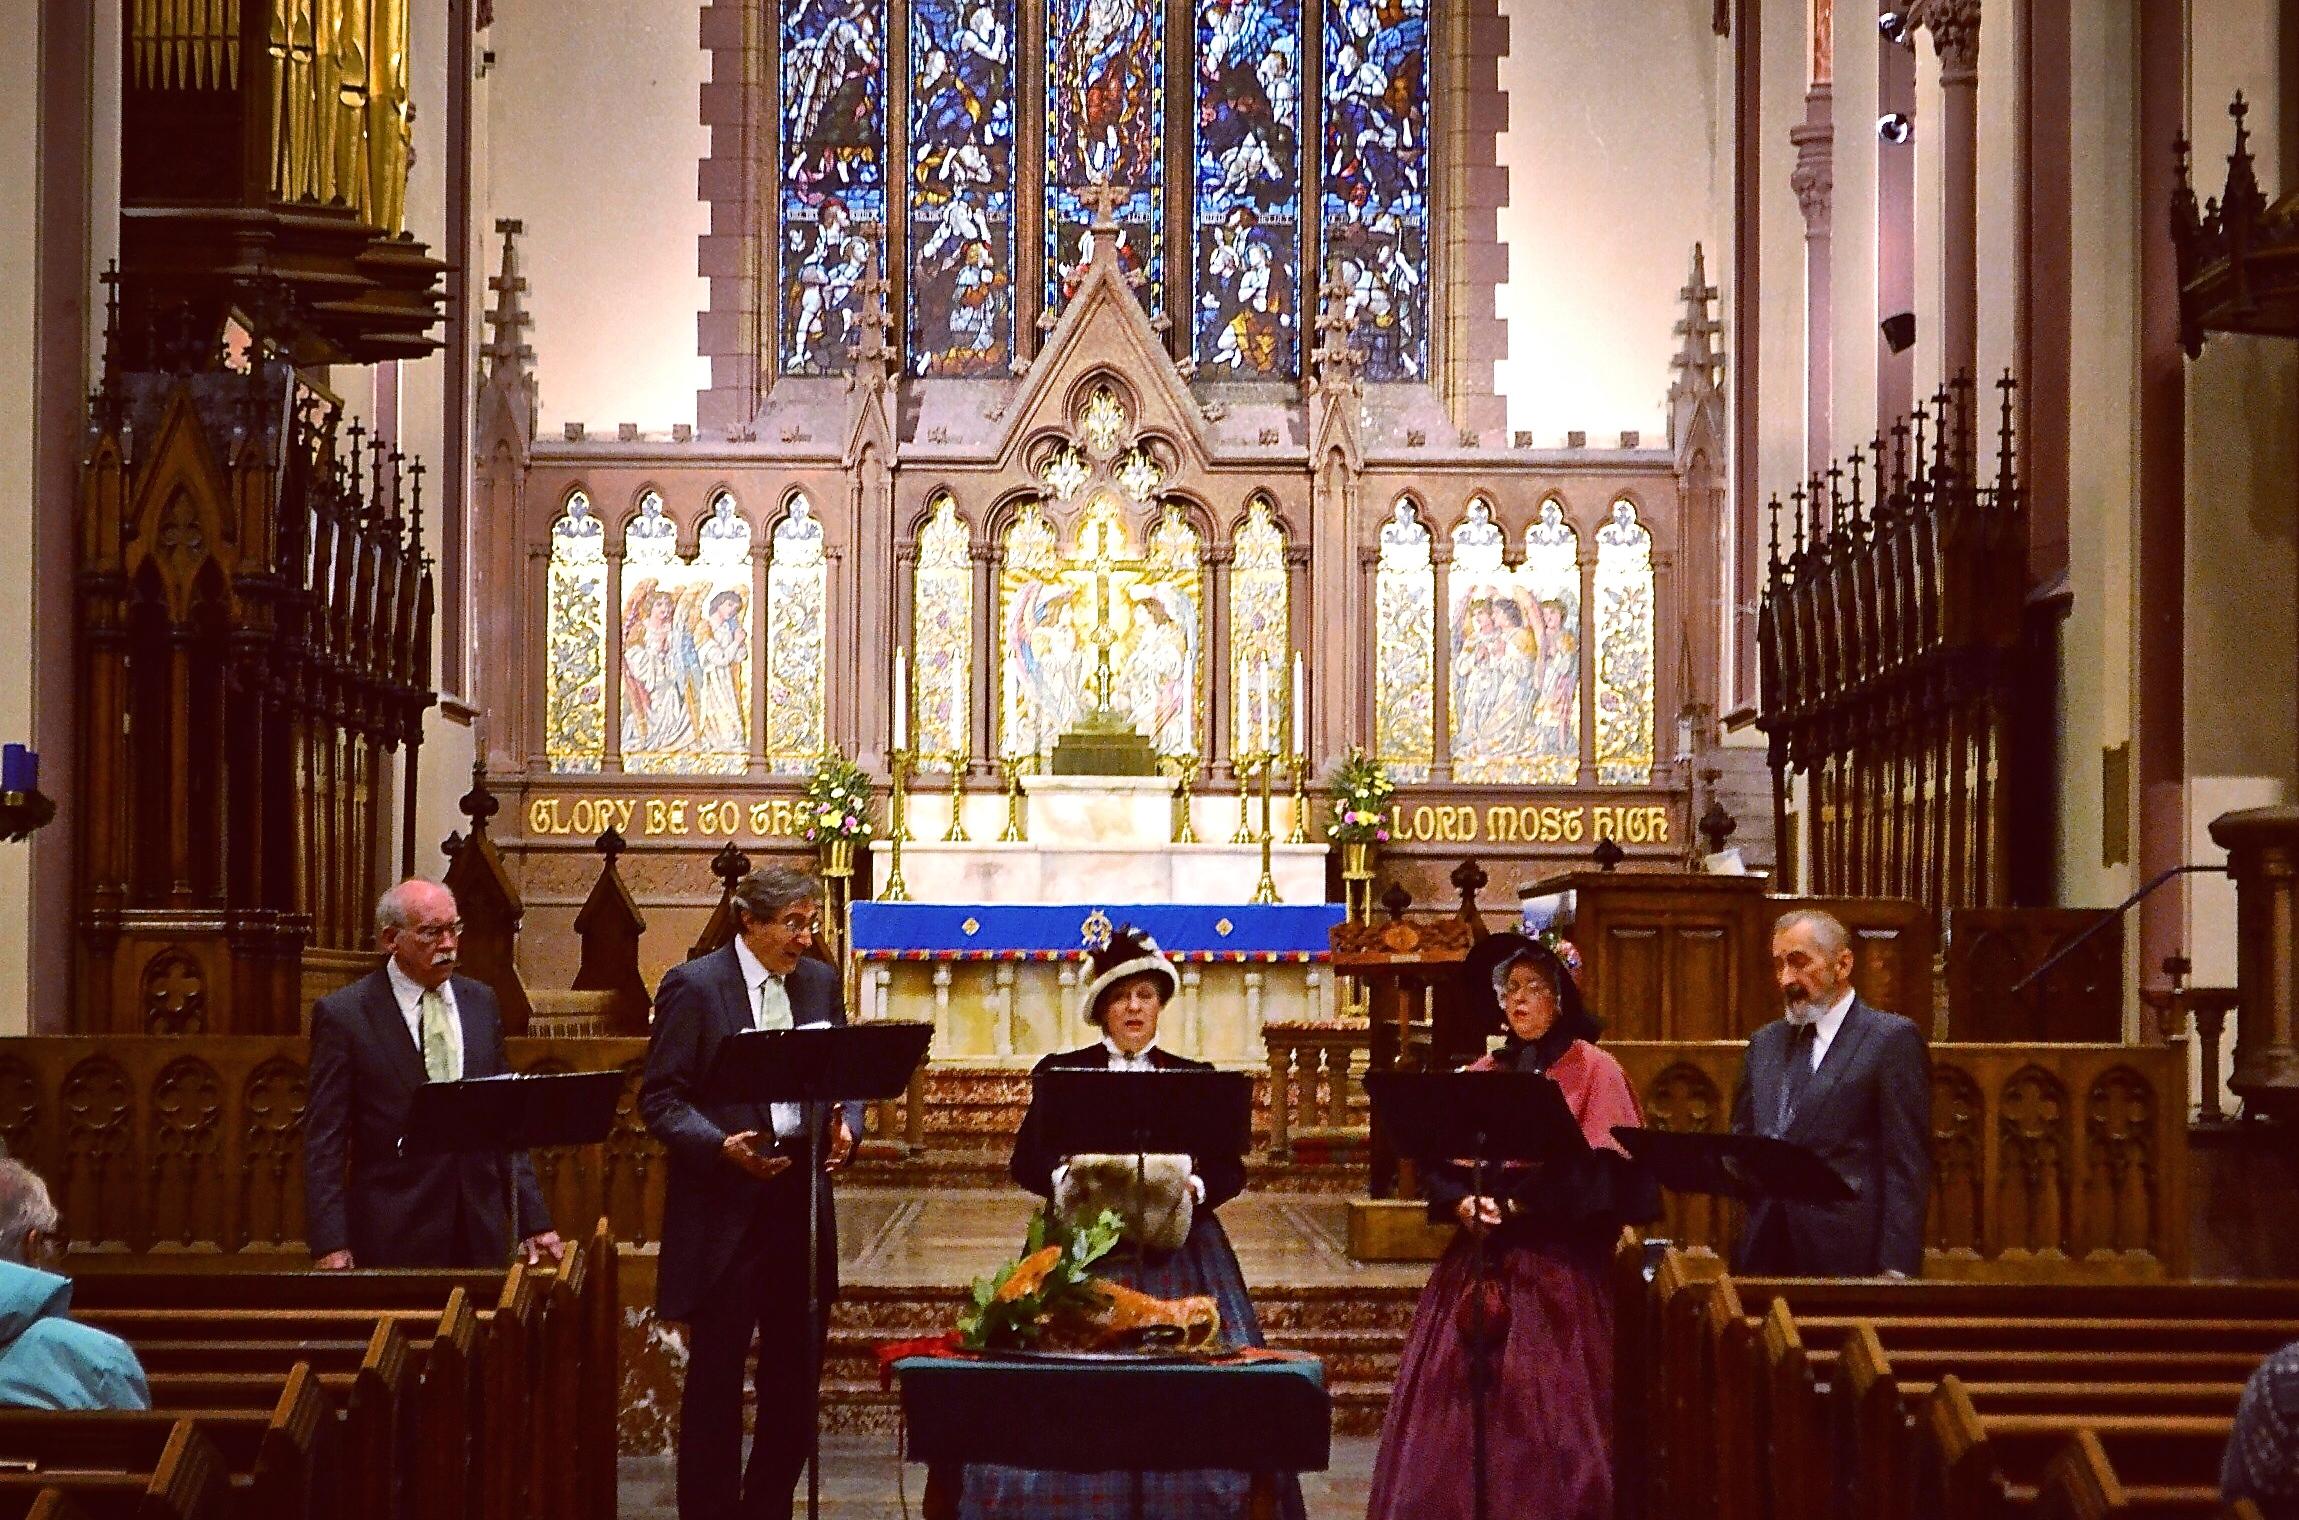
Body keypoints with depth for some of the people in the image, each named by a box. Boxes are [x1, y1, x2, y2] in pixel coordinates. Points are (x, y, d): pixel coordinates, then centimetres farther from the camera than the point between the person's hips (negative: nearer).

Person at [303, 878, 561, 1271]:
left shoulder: (481, 1003, 11)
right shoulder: (343, 1014, -4)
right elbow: (324, 1140, -6)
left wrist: (534, 1221, 8)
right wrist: (330, 1244, -13)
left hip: (480, 1235, 4)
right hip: (393, 1239, -4)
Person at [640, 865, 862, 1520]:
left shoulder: (820, 981, 10)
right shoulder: (693, 986, -6)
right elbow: (660, 1098, -7)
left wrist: (846, 1127, -6)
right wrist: (721, 1145, -23)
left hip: (800, 1196, 5)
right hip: (724, 1207, -5)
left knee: (797, 1372, 9)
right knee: (716, 1374, 2)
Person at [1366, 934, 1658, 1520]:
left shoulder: (1592, 1070, 1)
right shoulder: (1482, 1074, 16)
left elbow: (1604, 1175, -9)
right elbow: (1441, 1166, 12)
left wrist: (1523, 1203, -17)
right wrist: (1463, 1203, -9)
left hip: (1557, 1269, -5)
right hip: (1477, 1263, 5)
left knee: (1543, 1419, -9)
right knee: (1455, 1417, 1)